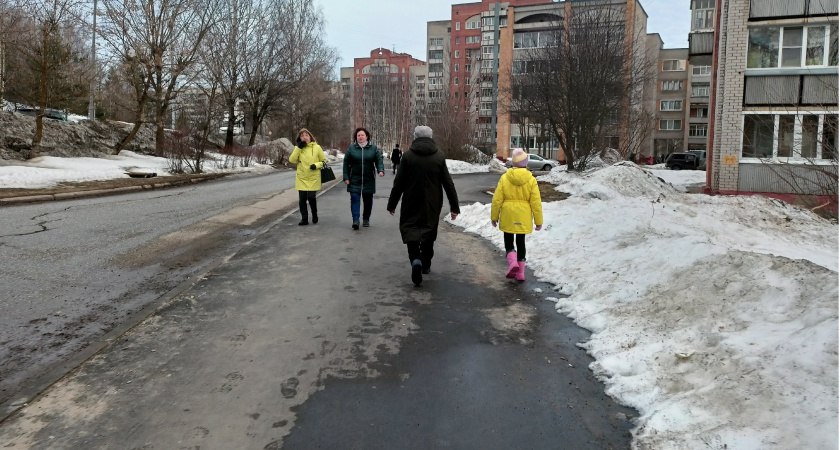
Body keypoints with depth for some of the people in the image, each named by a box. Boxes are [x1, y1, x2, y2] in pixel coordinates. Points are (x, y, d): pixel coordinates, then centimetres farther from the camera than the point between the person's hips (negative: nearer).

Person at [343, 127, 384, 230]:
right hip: (354, 180, -1)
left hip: (369, 180, 1)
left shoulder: (373, 148, 4)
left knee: (368, 200, 8)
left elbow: (379, 161, 1)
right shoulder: (351, 148, 3)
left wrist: (380, 170, -19)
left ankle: (366, 219, 22)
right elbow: (346, 163, 4)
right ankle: (355, 220, -14)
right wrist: (346, 177, -2)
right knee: (354, 198, -11)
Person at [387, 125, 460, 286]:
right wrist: (454, 206, 6)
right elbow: (448, 183, 0)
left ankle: (415, 260, -20)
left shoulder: (408, 155, -6)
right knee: (429, 233, 18)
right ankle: (426, 264, 28)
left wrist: (392, 204, 6)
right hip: (432, 205, 2)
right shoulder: (439, 156, -2)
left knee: (410, 230, 4)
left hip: (411, 204, -2)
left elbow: (398, 183, -4)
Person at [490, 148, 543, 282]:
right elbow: (536, 203, -5)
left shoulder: (504, 178, -8)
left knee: (508, 241, 13)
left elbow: (497, 200, -5)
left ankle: (512, 261, -12)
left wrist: (494, 217, 7)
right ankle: (520, 272, 14)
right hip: (523, 218, 1)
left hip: (508, 217, -1)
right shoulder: (531, 180, -7)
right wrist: (538, 221, 4)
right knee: (521, 242, 12)